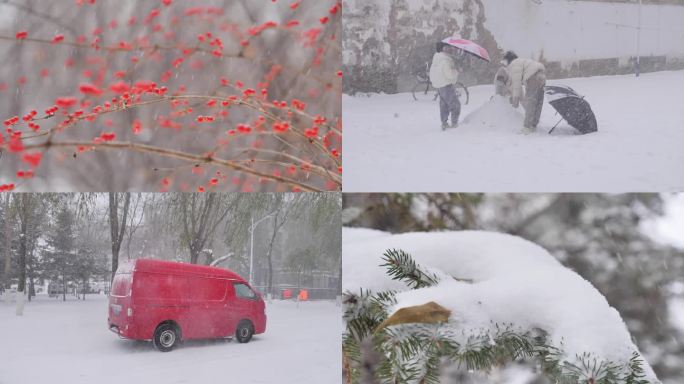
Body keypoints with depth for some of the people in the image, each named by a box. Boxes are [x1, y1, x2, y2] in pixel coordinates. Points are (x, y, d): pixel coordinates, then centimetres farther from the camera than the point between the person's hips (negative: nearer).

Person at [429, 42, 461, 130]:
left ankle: (444, 123, 21)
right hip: (447, 85, -9)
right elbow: (450, 74, -25)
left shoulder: (436, 59, 8)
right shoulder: (445, 60, -22)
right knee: (455, 105, 0)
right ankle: (454, 123, 1)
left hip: (438, 85, 9)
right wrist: (457, 71, -10)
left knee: (443, 105, 17)